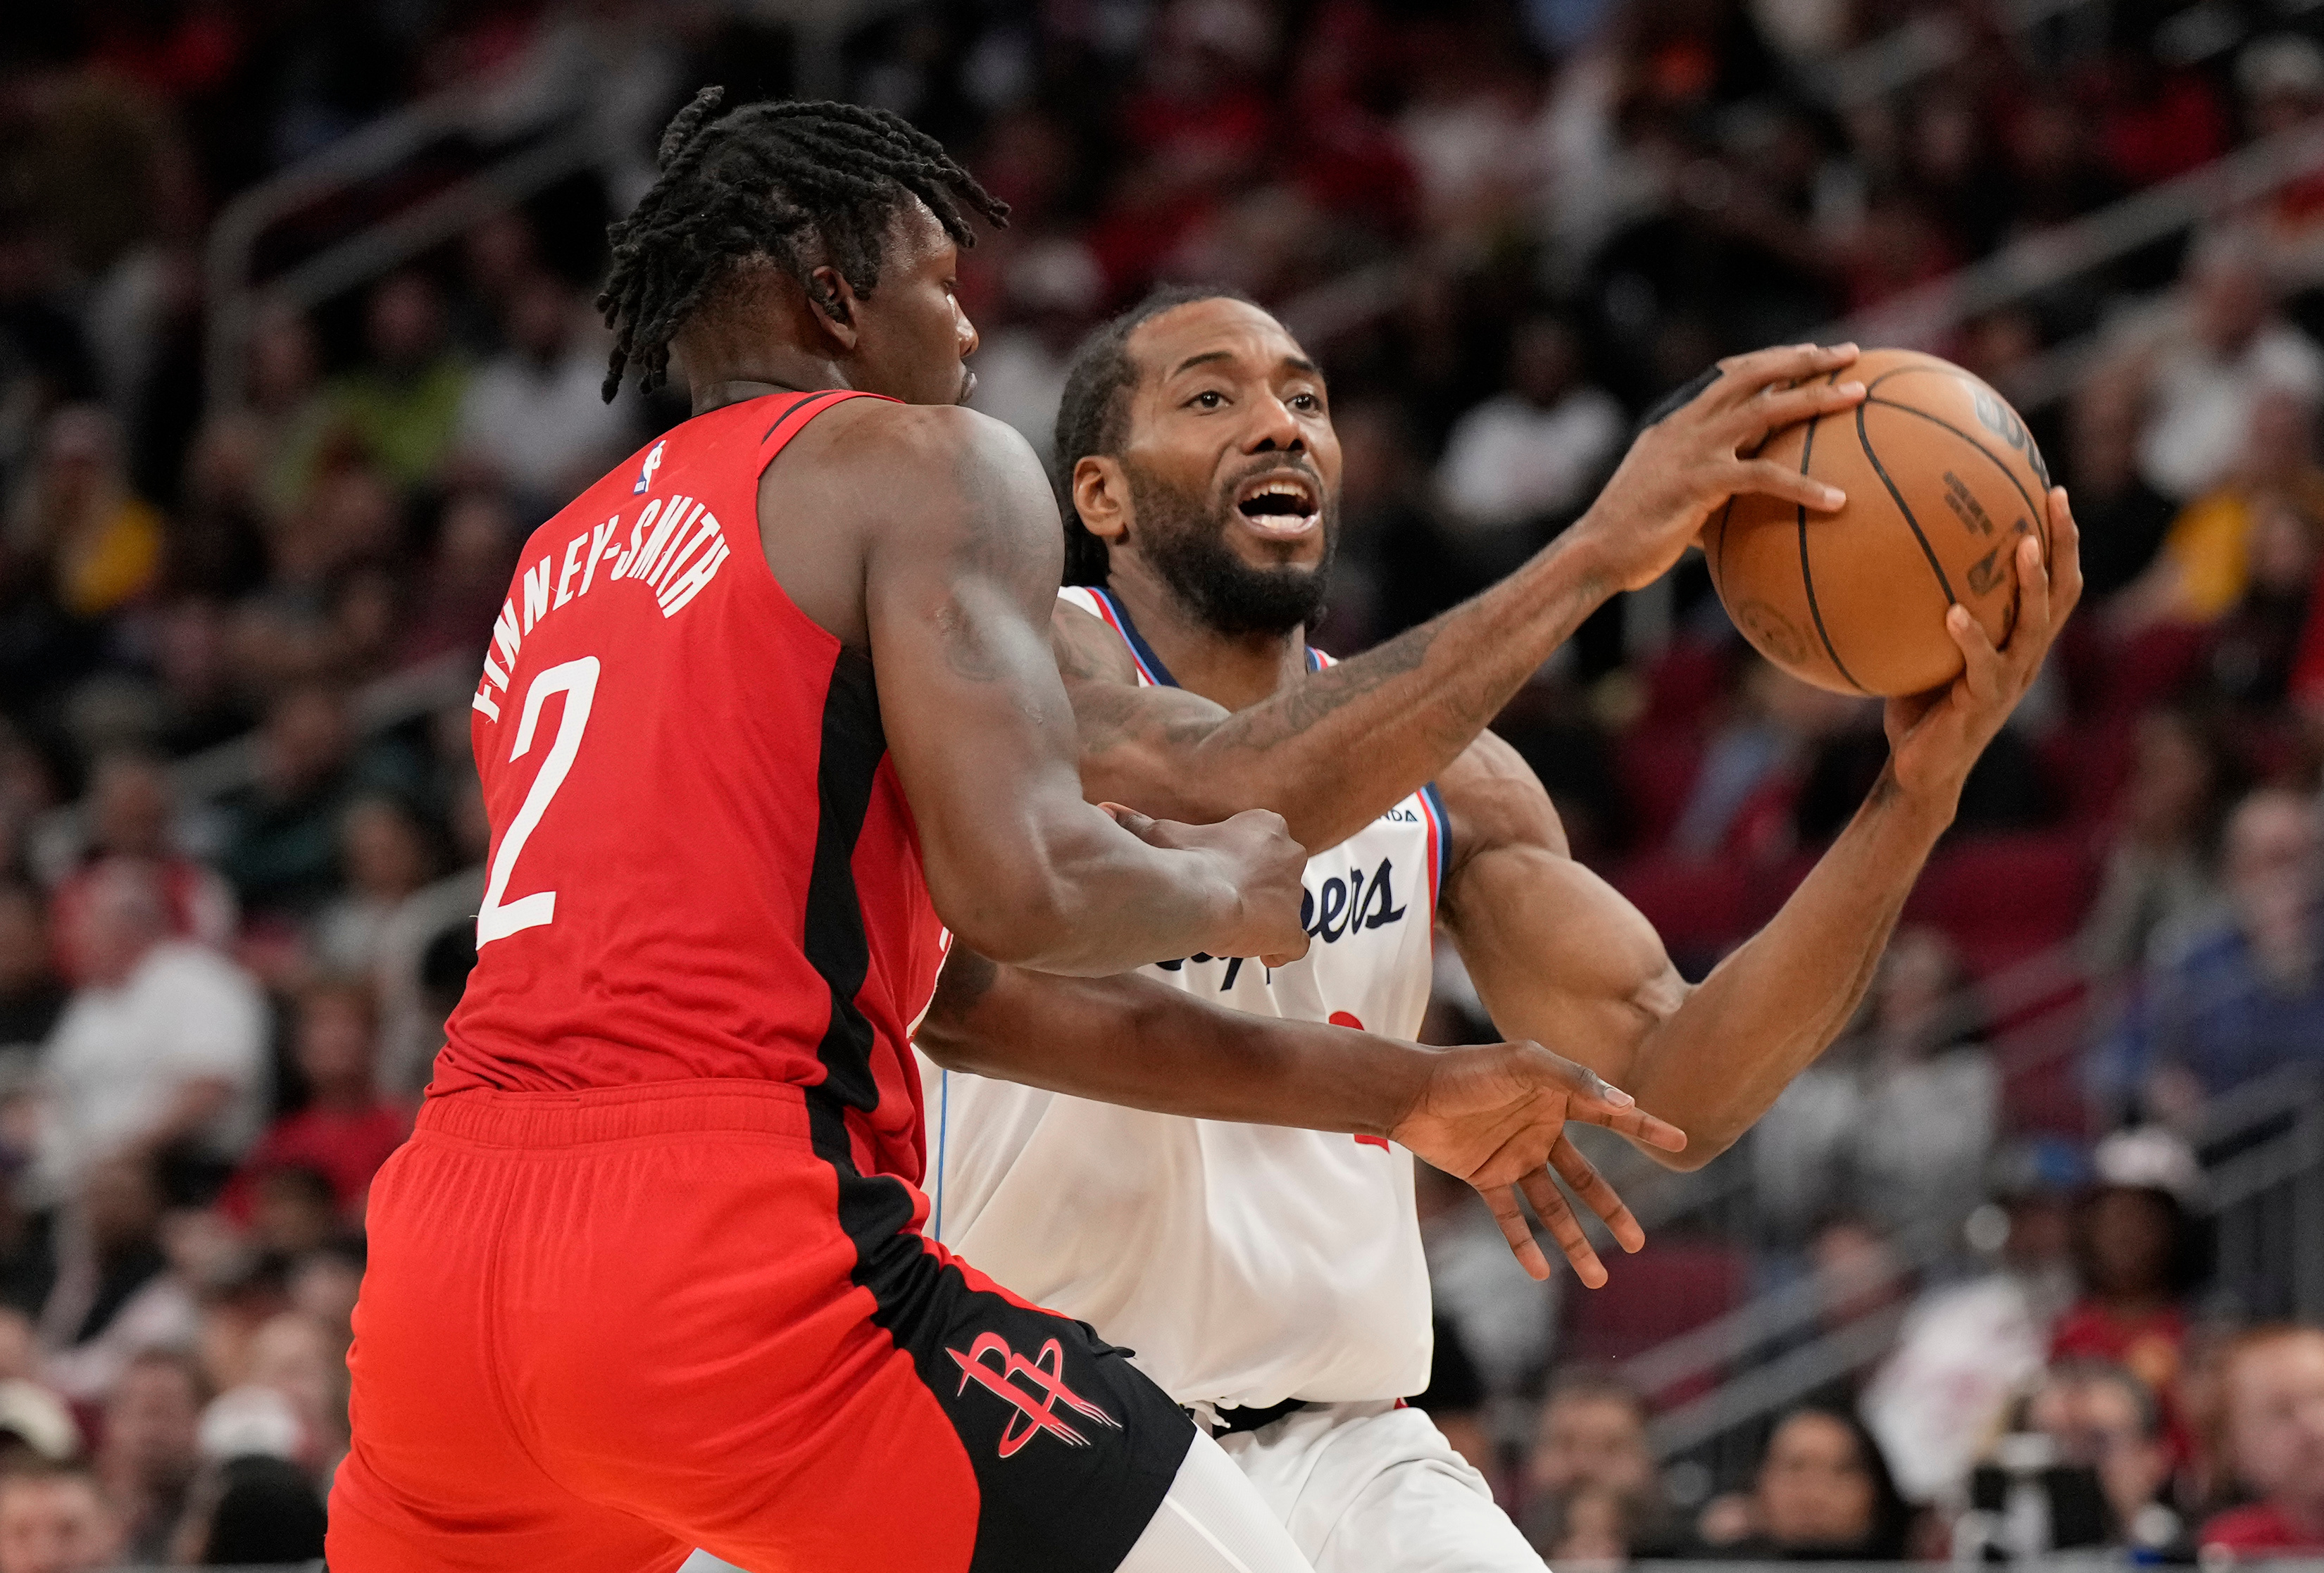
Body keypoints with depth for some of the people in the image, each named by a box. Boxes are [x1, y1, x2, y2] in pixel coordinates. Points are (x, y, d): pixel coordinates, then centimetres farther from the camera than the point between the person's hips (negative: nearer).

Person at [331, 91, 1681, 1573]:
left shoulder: (565, 567, 28)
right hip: (734, 1249, -7)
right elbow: (1022, 893, -12)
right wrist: (1227, 888, 11)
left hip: (447, 1248, 7)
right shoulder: (927, 465, 5)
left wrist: (1395, 1092, 30)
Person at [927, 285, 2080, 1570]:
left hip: (1341, 1449, 5)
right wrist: (1596, 553, -31)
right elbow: (1229, 796, -30)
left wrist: (1919, 789, -14)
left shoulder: (1447, 778, 8)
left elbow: (1667, 1090, -2)